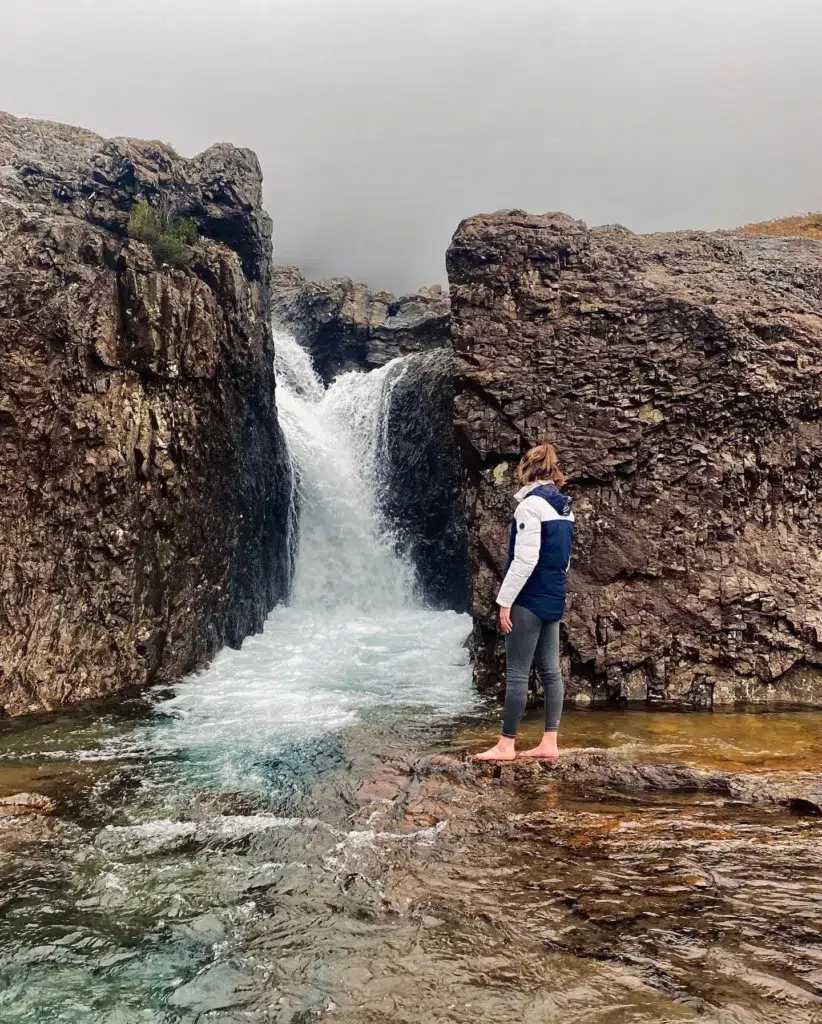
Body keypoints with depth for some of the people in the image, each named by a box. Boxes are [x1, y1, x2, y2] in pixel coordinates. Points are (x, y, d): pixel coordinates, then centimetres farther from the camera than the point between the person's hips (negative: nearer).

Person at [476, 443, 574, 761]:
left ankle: (506, 745, 2)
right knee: (550, 670, 9)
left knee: (517, 672, -3)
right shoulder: (564, 506, 12)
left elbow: (525, 559, -19)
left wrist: (505, 601, -16)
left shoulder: (531, 503, -14)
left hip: (530, 600, -9)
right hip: (554, 599, 9)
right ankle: (549, 743, 14)